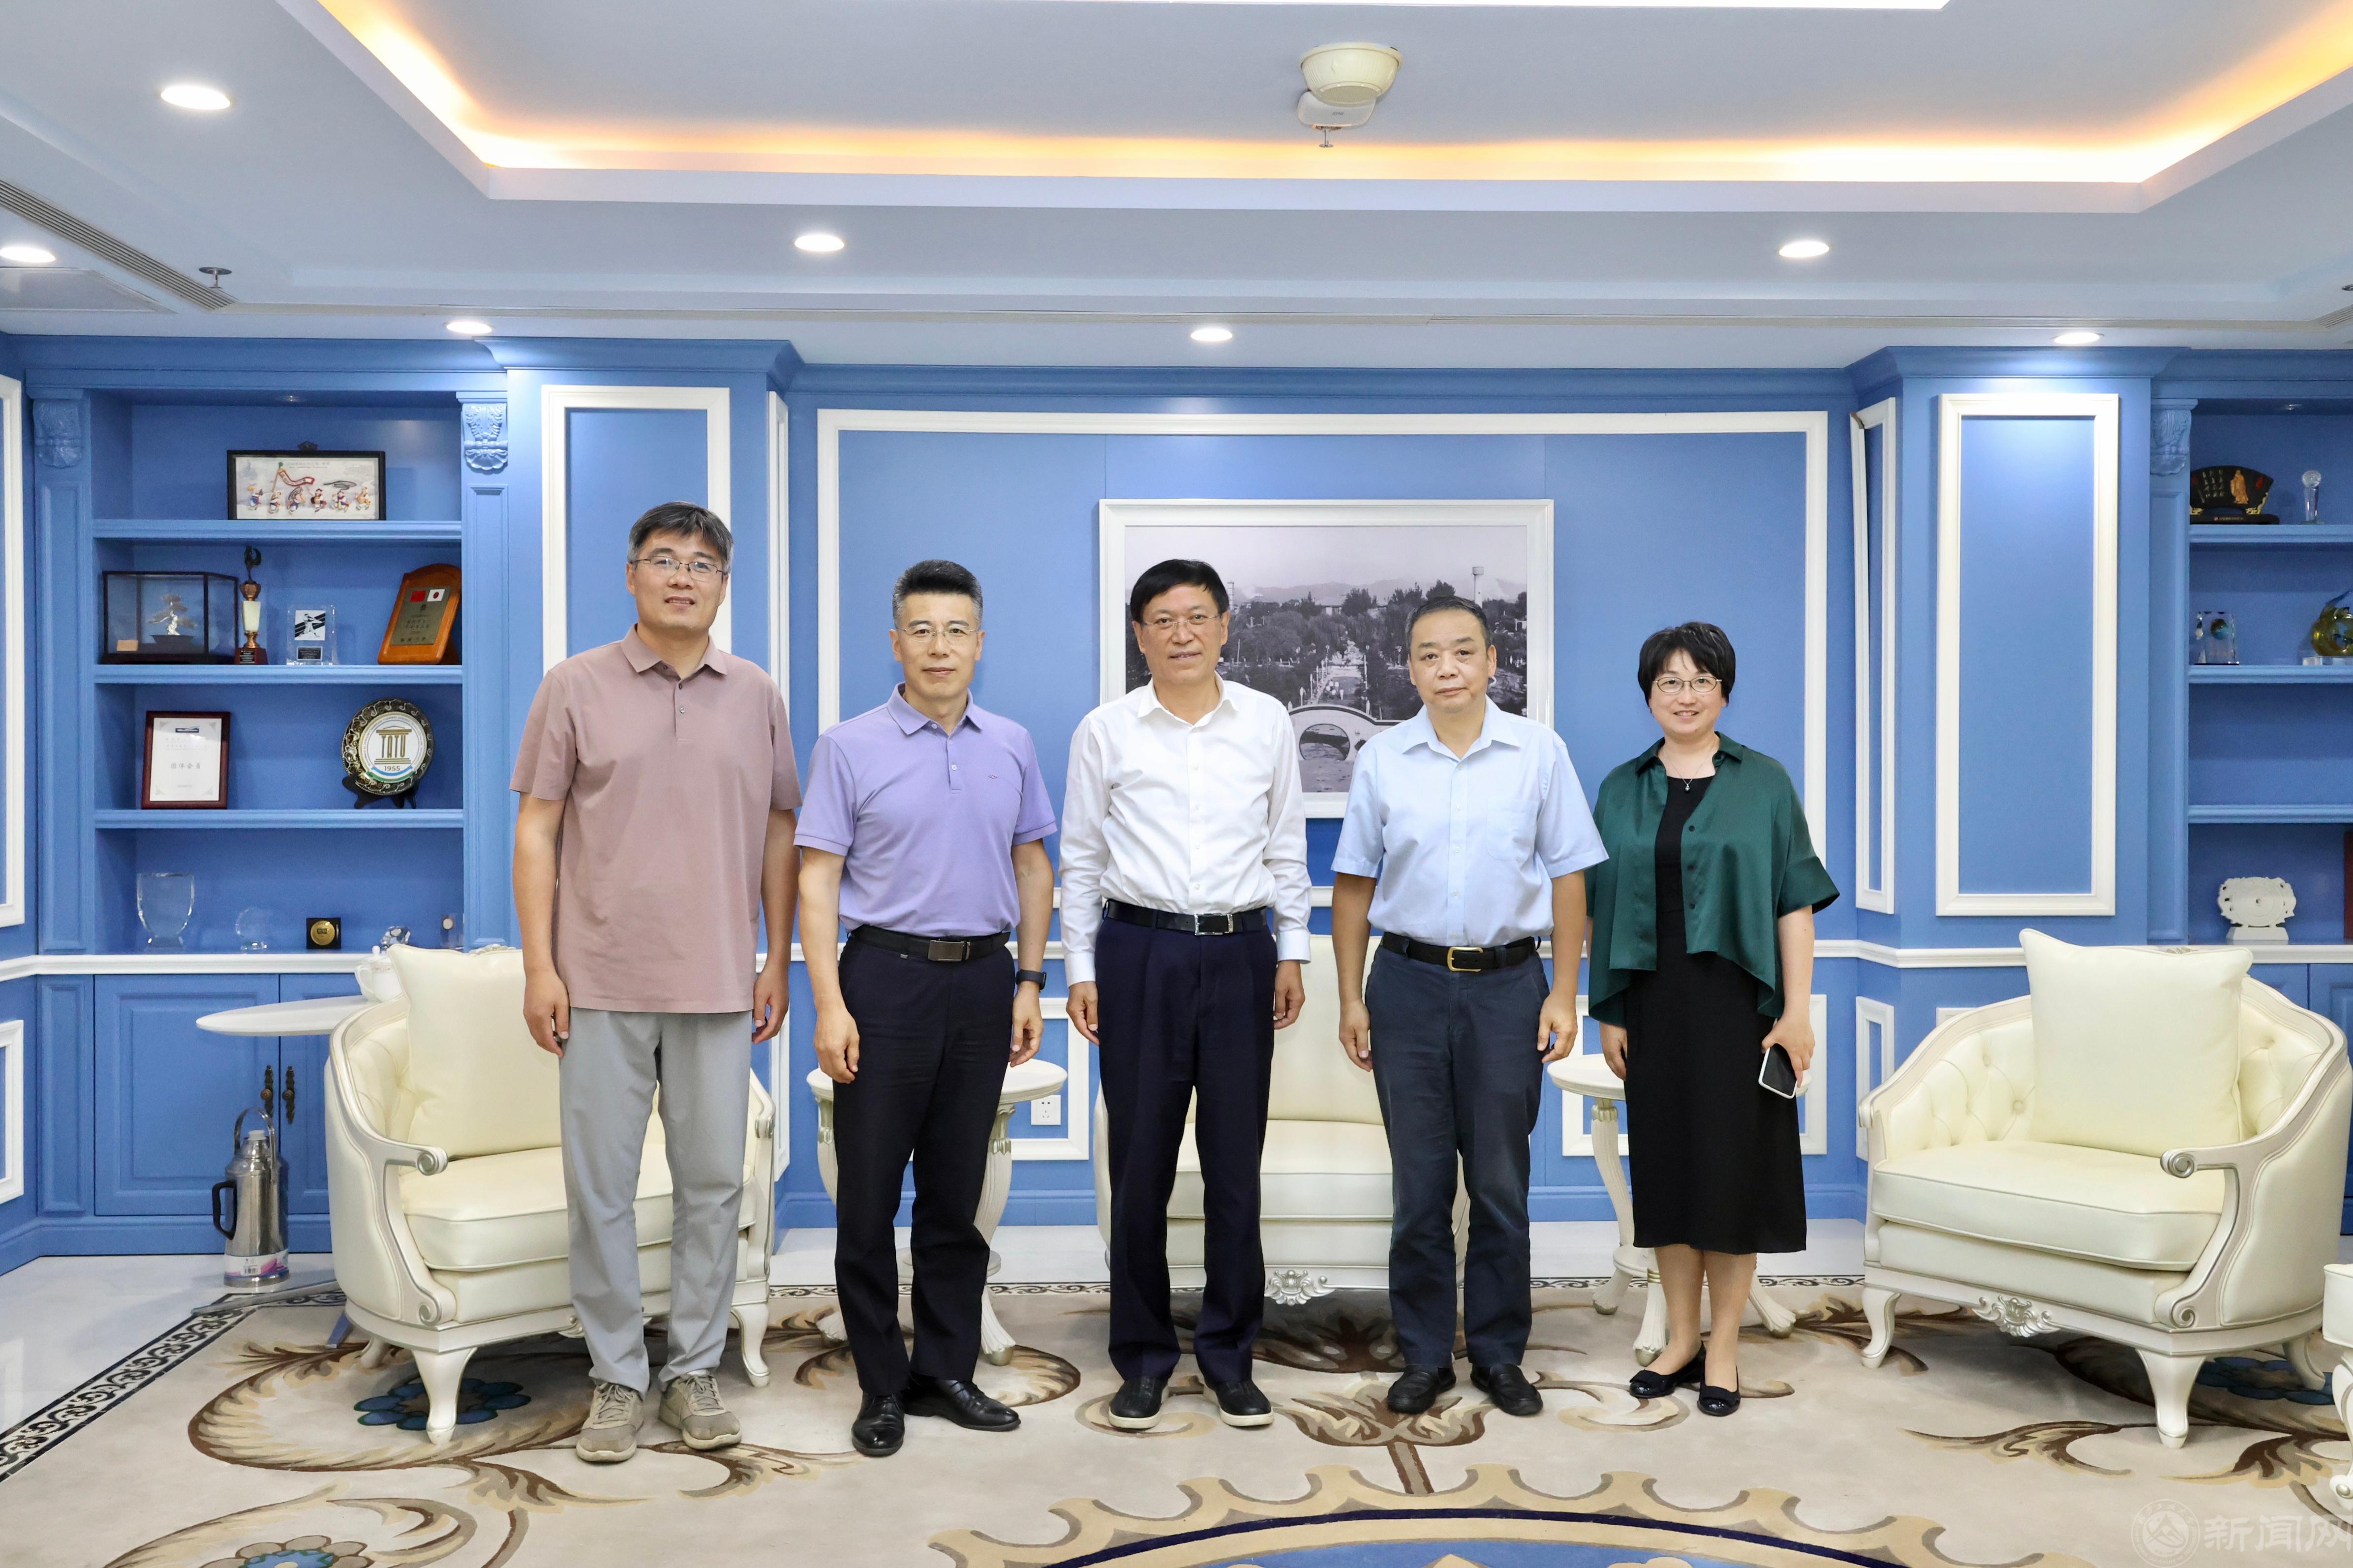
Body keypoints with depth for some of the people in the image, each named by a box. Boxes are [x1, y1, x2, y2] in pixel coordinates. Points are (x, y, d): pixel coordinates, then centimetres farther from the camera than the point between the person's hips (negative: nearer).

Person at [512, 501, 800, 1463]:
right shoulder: (576, 687, 2)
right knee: (601, 1186, 5)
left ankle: (695, 1369, 21)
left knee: (714, 1182, 7)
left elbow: (779, 832, 10)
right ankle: (615, 1376, 19)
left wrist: (777, 961, 6)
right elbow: (536, 829, 1)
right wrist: (540, 966, -6)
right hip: (603, 979, -2)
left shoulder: (756, 696, 7)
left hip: (718, 983, 2)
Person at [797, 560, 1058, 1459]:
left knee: (956, 1191, 11)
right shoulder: (850, 747, -3)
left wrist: (1029, 982, 6)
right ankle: (882, 1387, 15)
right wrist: (830, 1006, -12)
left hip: (982, 981, 3)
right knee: (870, 1195, 3)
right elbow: (817, 880, -5)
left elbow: (1033, 865, 13)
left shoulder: (1011, 746, 7)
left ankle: (946, 1371, 23)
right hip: (886, 978, -3)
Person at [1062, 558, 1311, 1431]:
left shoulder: (1267, 723, 6)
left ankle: (1229, 1354, 19)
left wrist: (1291, 951, 8)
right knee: (1141, 1161, 4)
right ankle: (1143, 1357, 18)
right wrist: (1080, 970, 3)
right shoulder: (1105, 731, 3)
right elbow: (1080, 858, 6)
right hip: (1139, 950, -1)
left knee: (1236, 1160, 4)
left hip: (1240, 951, 1)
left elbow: (1287, 846, 12)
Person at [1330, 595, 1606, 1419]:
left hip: (1507, 983, 0)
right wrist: (1351, 998, 2)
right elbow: (1354, 883, 6)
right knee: (1419, 1186, 8)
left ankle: (1500, 1354, 22)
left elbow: (1567, 877, 2)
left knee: (1501, 1183, 7)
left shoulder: (1539, 752, -1)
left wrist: (1564, 994, -3)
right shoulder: (1381, 759, 2)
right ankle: (1425, 1356, 20)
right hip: (1410, 983, 1)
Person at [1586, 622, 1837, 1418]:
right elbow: (1604, 908, 8)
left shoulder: (1765, 784, 0)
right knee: (1664, 1164, 8)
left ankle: (1723, 1347, 14)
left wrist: (1797, 1010, -10)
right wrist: (1608, 1011, 3)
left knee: (1733, 1165, 1)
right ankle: (1680, 1338, 21)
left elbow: (1795, 903, -3)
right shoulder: (1622, 790, 7)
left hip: (1737, 1002, -3)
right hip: (1655, 1003, 3)